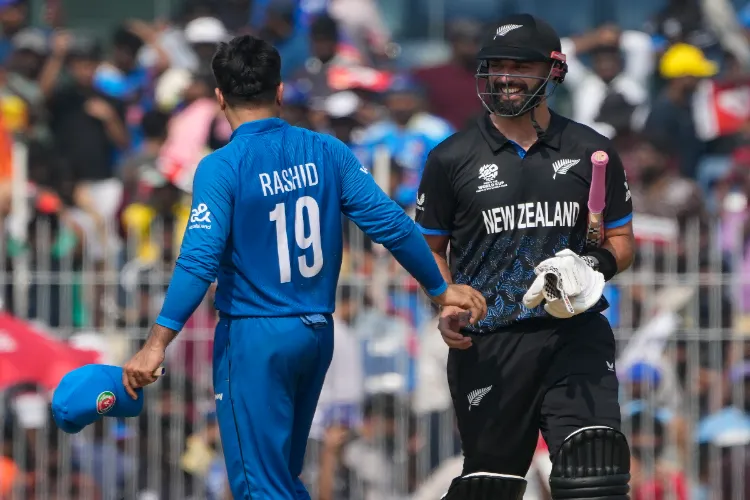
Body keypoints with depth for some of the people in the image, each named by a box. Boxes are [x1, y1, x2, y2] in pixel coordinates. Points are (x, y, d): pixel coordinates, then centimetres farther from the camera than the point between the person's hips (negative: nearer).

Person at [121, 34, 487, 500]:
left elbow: (200, 260, -20)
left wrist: (157, 345, -20)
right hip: (317, 335, 6)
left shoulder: (221, 168, -12)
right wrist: (441, 290, 13)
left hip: (254, 339, -5)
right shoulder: (327, 153, 1)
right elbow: (391, 224, 0)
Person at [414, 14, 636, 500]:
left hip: (576, 335, 0)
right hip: (487, 345, 0)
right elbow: (430, 248, 13)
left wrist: (597, 266, -8)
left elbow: (622, 241, 15)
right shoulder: (452, 159, 6)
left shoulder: (592, 152, 8)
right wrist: (445, 305, -6)